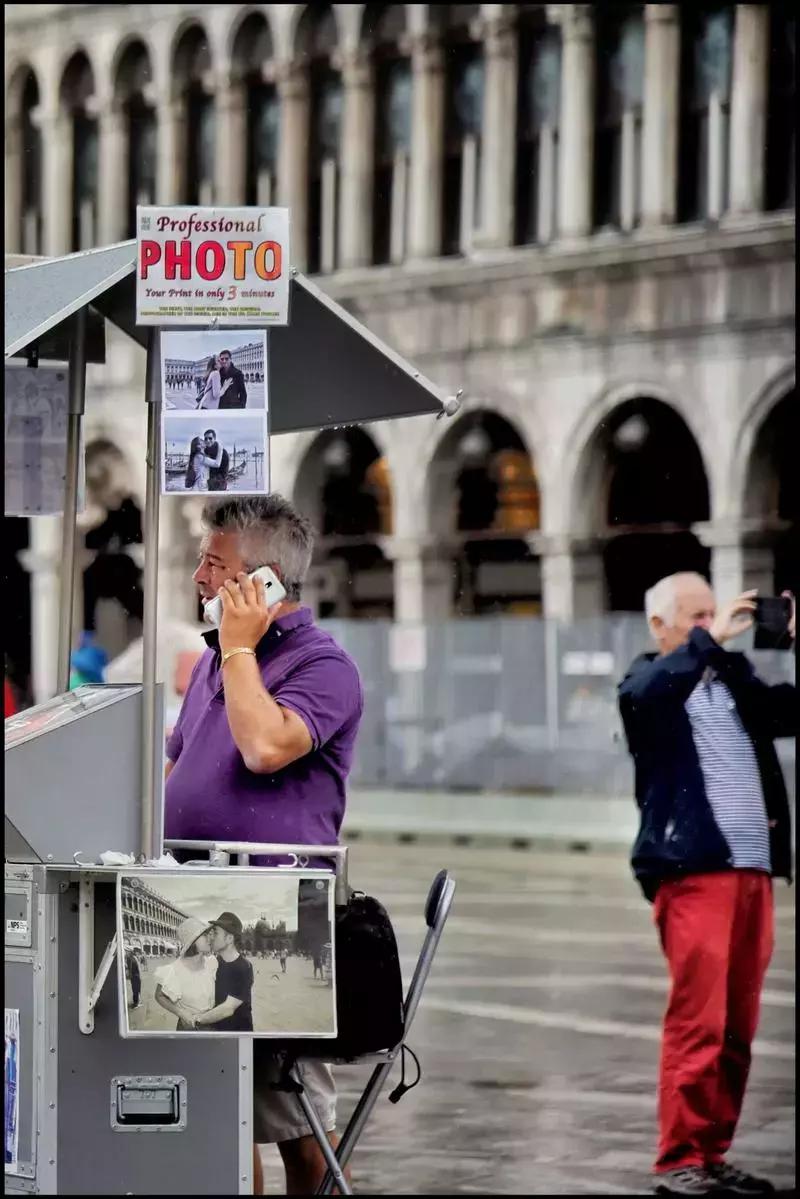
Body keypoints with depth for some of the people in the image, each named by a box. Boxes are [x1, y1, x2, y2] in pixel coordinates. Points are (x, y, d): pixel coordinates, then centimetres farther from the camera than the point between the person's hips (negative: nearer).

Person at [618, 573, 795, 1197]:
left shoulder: (735, 676, 19)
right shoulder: (650, 680, 3)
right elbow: (646, 694, -20)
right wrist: (711, 640, -19)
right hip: (692, 868, -6)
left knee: (737, 1028, 6)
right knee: (697, 1022, -9)